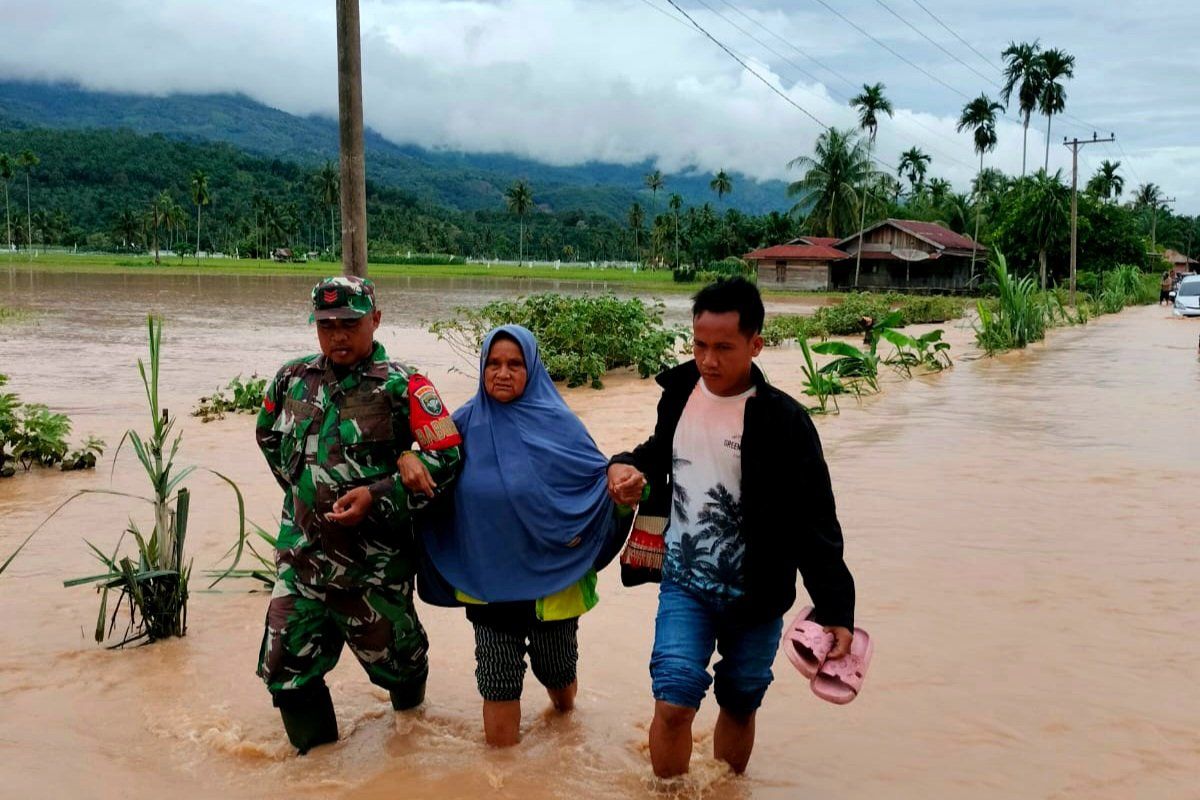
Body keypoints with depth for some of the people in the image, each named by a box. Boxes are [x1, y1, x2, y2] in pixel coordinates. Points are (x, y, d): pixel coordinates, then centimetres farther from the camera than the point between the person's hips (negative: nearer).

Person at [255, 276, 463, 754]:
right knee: (285, 664, 6)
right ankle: (315, 751, 29)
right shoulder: (292, 379, 4)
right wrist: (303, 490, 13)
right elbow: (268, 436, 23)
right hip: (302, 550, 4)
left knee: (388, 653, 13)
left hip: (374, 557, -4)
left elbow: (447, 458, -16)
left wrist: (375, 494, -21)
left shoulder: (402, 387, -12)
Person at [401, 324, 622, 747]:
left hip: (552, 578, -1)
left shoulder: (557, 422, -8)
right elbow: (429, 451, 11)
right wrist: (407, 460, -11)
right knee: (499, 681, 5)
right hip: (489, 580, 1)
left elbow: (599, 476, -7)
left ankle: (564, 714, 52)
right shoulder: (468, 422, -1)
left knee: (557, 672, 19)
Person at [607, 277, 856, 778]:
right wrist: (628, 467, -6)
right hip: (684, 582, 2)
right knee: (673, 705, -9)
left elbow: (814, 523, -15)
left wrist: (835, 611, -18)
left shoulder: (782, 421, -17)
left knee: (739, 706, 15)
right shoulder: (679, 390, -3)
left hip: (755, 595, -2)